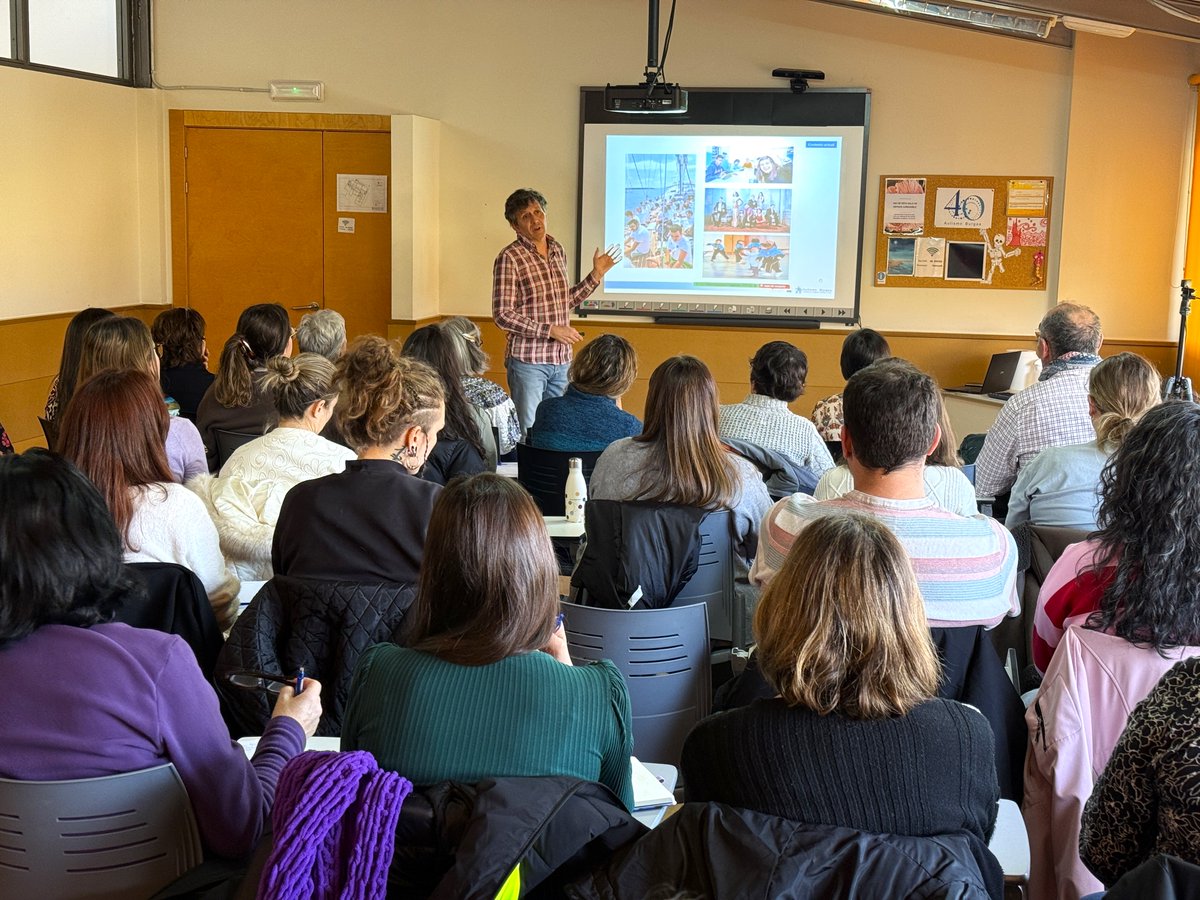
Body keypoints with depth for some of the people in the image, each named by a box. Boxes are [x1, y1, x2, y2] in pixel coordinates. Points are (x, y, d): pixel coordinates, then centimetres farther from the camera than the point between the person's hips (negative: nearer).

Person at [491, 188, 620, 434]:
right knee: (528, 432, 0)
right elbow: (502, 314, -14)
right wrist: (550, 330, -18)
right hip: (528, 359, -6)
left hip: (561, 359, 6)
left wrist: (596, 275, 12)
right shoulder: (509, 257, -11)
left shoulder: (558, 251, 10)